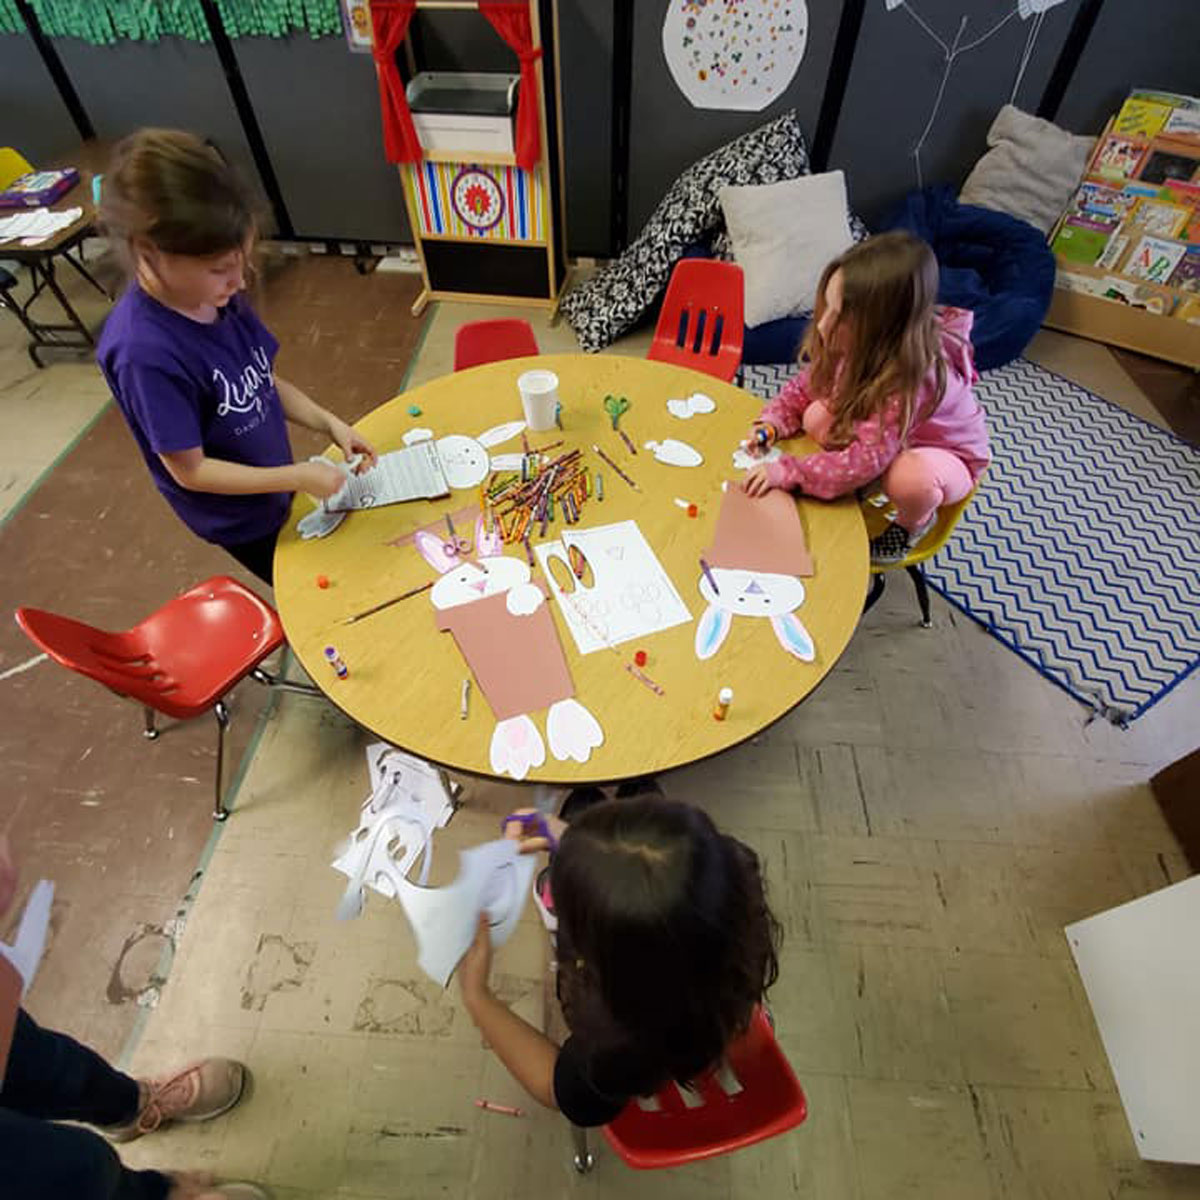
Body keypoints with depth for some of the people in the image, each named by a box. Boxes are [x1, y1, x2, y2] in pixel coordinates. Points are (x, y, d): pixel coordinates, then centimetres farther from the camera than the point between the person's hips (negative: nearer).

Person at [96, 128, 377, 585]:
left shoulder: (218, 297, -11)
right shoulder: (145, 351, -32)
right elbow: (189, 470, -25)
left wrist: (330, 424, -12)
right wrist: (297, 477, -25)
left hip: (272, 485, 6)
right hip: (237, 515, -6)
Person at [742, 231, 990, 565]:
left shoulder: (910, 377, -40)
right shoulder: (849, 344, -22)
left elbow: (866, 459, -40)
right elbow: (804, 387, -5)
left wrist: (786, 472, -39)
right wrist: (772, 423, -21)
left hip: (945, 453, -6)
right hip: (883, 438, 6)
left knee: (912, 480, -39)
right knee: (817, 416, -17)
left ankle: (915, 521, -2)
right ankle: (861, 486, 6)